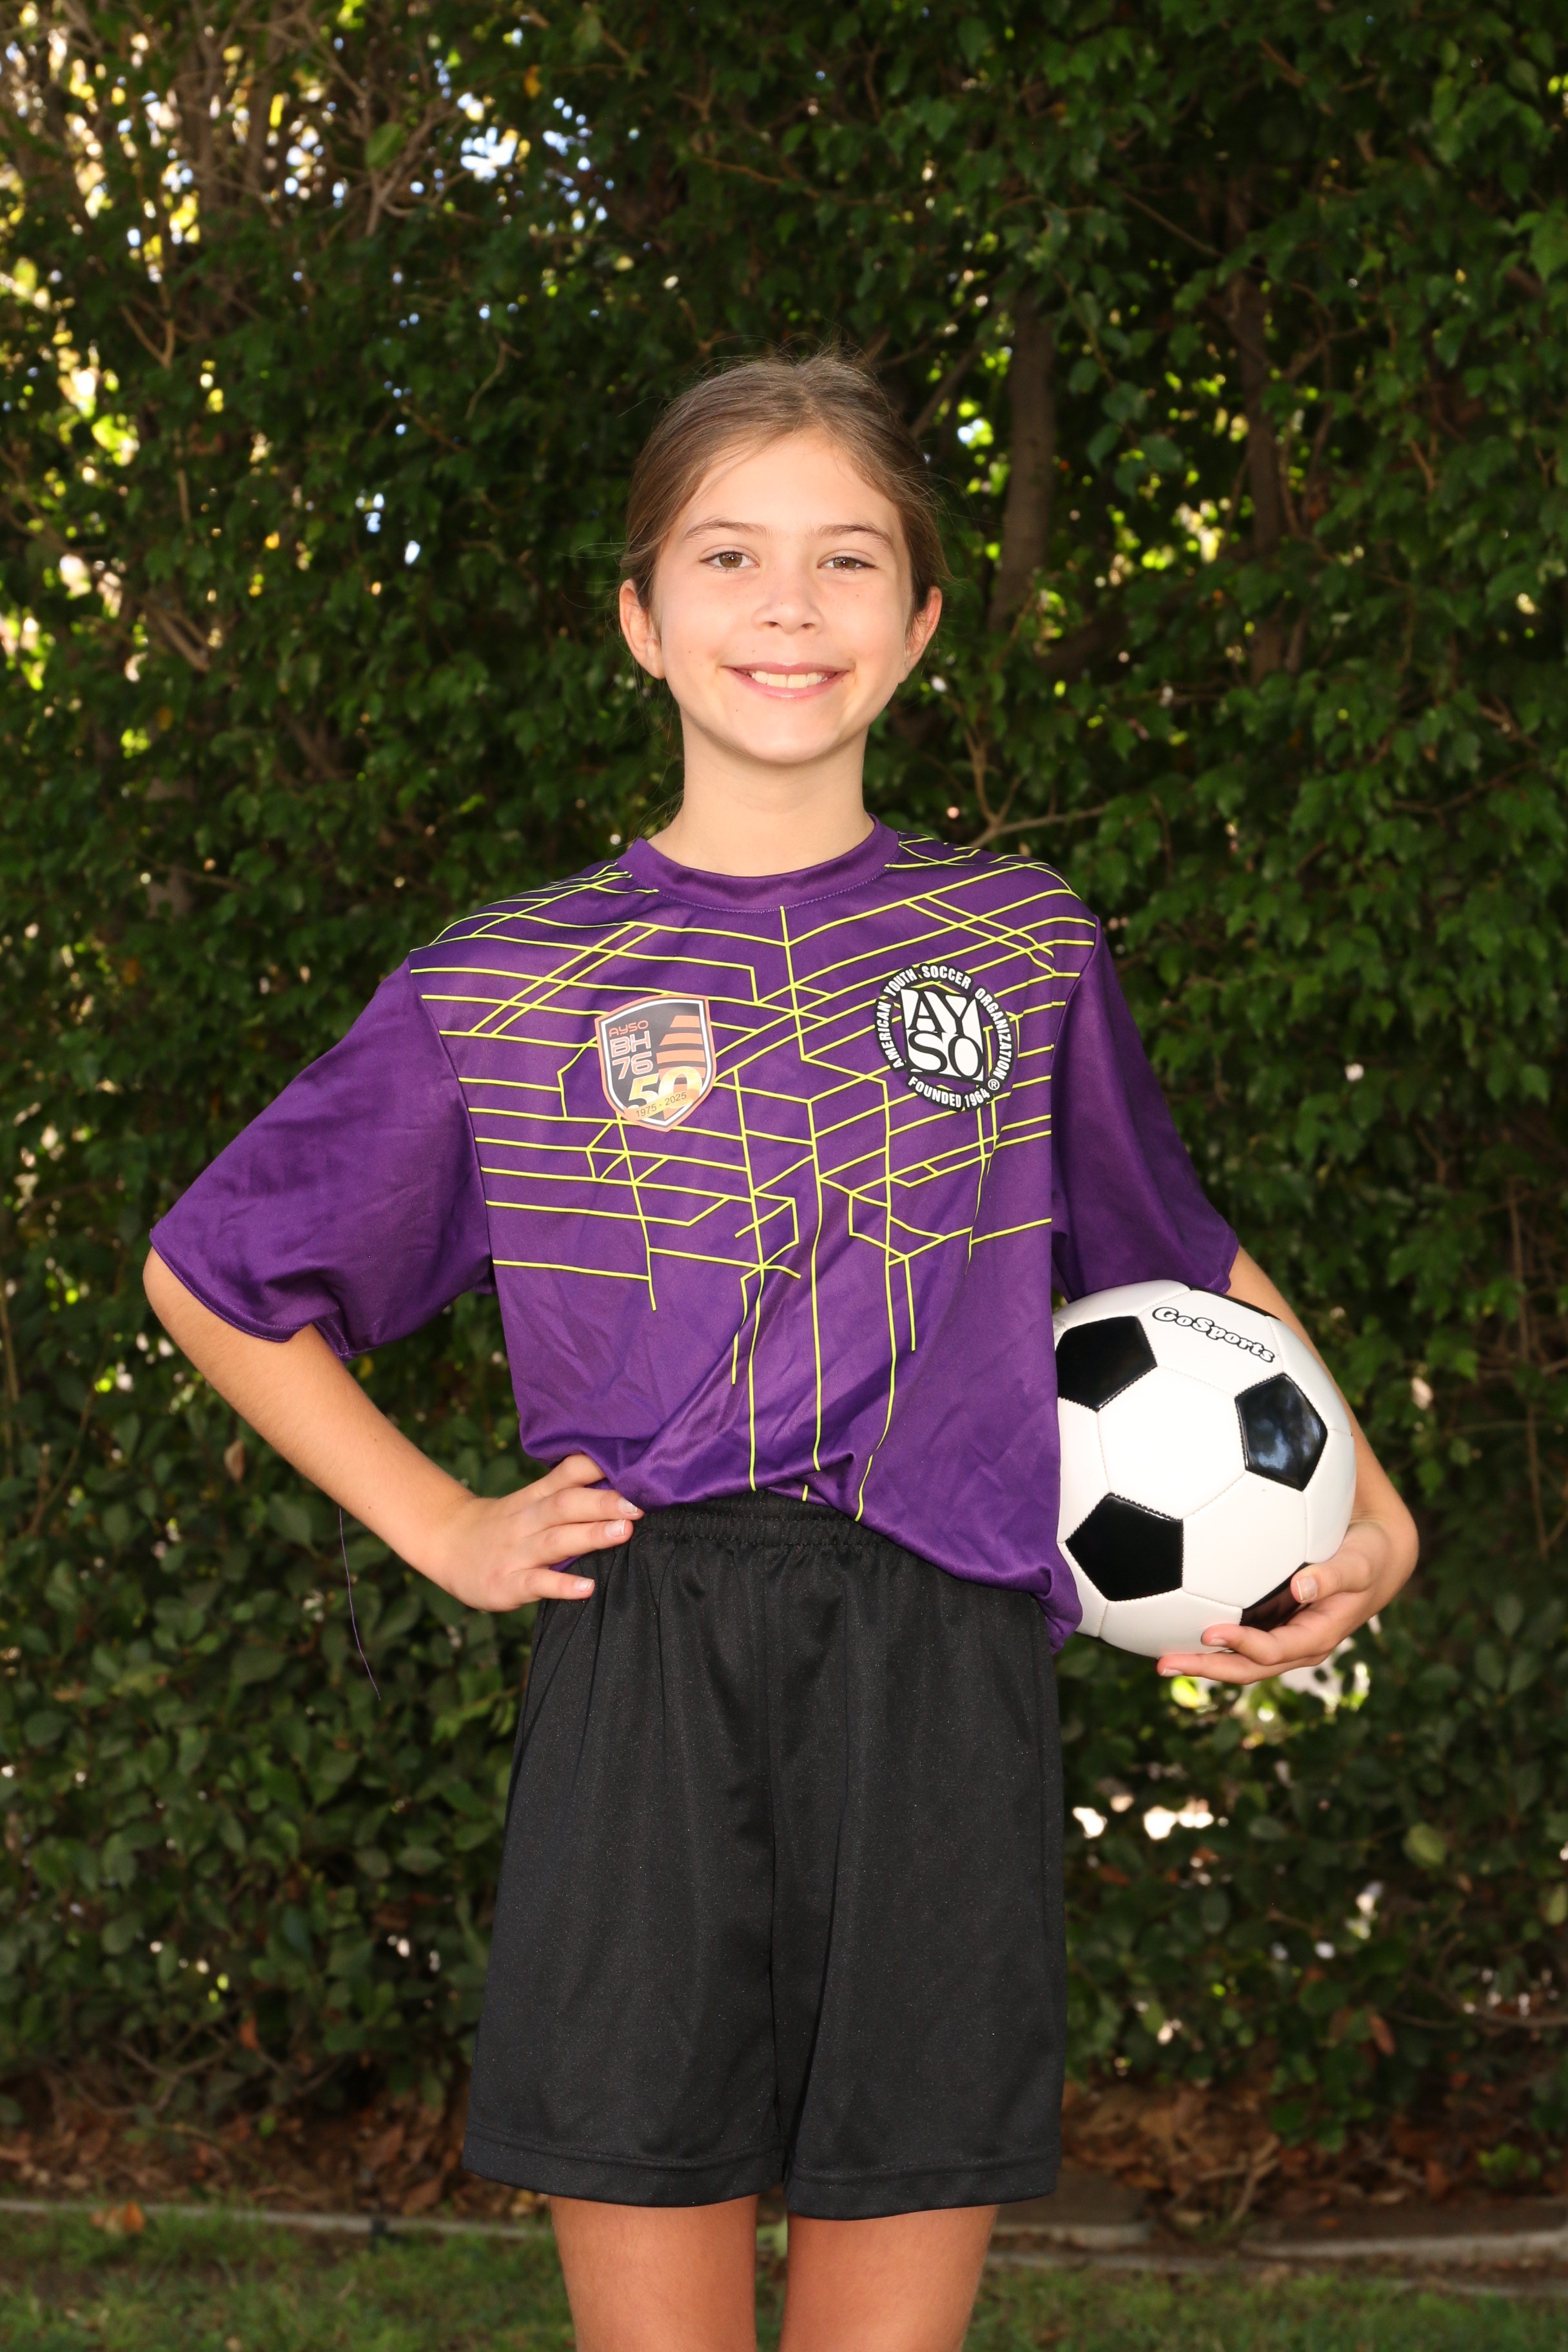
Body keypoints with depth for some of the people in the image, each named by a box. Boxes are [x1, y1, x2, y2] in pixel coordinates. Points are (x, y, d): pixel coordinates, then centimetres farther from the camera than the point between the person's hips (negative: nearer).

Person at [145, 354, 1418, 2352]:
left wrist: (1366, 1513, 11)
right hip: (642, 1677, -1)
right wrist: (441, 1531, 9)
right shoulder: (504, 989, 6)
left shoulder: (1022, 948, 10)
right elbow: (216, 1277, 16)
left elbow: (1185, 1263, 24)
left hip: (943, 1679, 1)